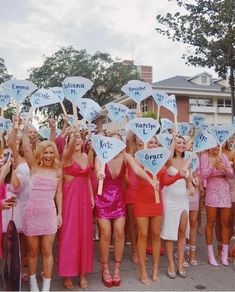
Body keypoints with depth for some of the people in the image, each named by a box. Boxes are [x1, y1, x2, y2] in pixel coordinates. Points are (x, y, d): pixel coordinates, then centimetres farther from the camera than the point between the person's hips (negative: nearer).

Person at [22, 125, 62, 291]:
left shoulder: (58, 171, 6)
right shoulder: (34, 167, 2)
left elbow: (58, 193, 8)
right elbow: (26, 147, -8)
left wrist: (60, 213, 5)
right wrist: (25, 129, -13)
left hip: (49, 212, 1)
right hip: (32, 212, 0)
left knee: (47, 251, 3)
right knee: (33, 251, 10)